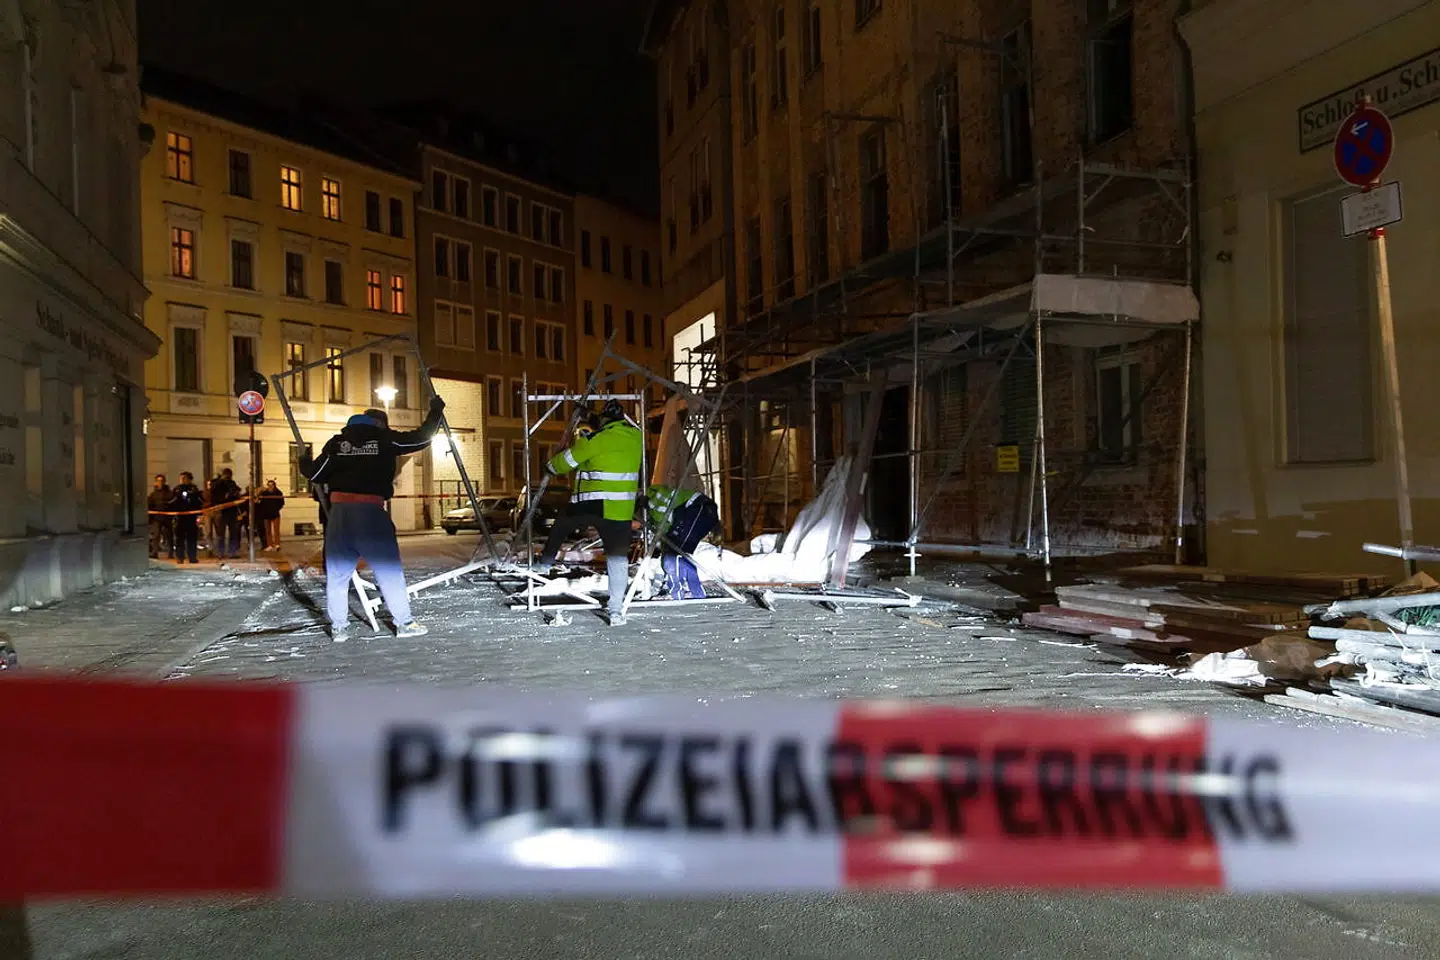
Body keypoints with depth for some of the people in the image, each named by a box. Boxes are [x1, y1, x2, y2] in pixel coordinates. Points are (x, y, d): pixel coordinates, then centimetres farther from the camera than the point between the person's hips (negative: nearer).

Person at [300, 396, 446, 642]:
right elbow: (421, 438, 7)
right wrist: (435, 412, 22)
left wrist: (304, 463, 34)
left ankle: (338, 628, 15)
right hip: (370, 510, -3)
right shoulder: (385, 438, 3)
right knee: (389, 568, 5)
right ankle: (404, 623, 8)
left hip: (339, 510, 4)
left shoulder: (337, 442, 11)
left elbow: (316, 474, 11)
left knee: (337, 571, 12)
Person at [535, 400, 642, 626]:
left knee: (559, 528, 25)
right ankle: (616, 609, -1)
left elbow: (568, 459, 0)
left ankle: (546, 561, 43)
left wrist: (551, 466, 21)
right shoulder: (636, 438, 4)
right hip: (622, 509, 3)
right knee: (617, 556, 4)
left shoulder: (597, 439, -10)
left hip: (590, 505, -3)